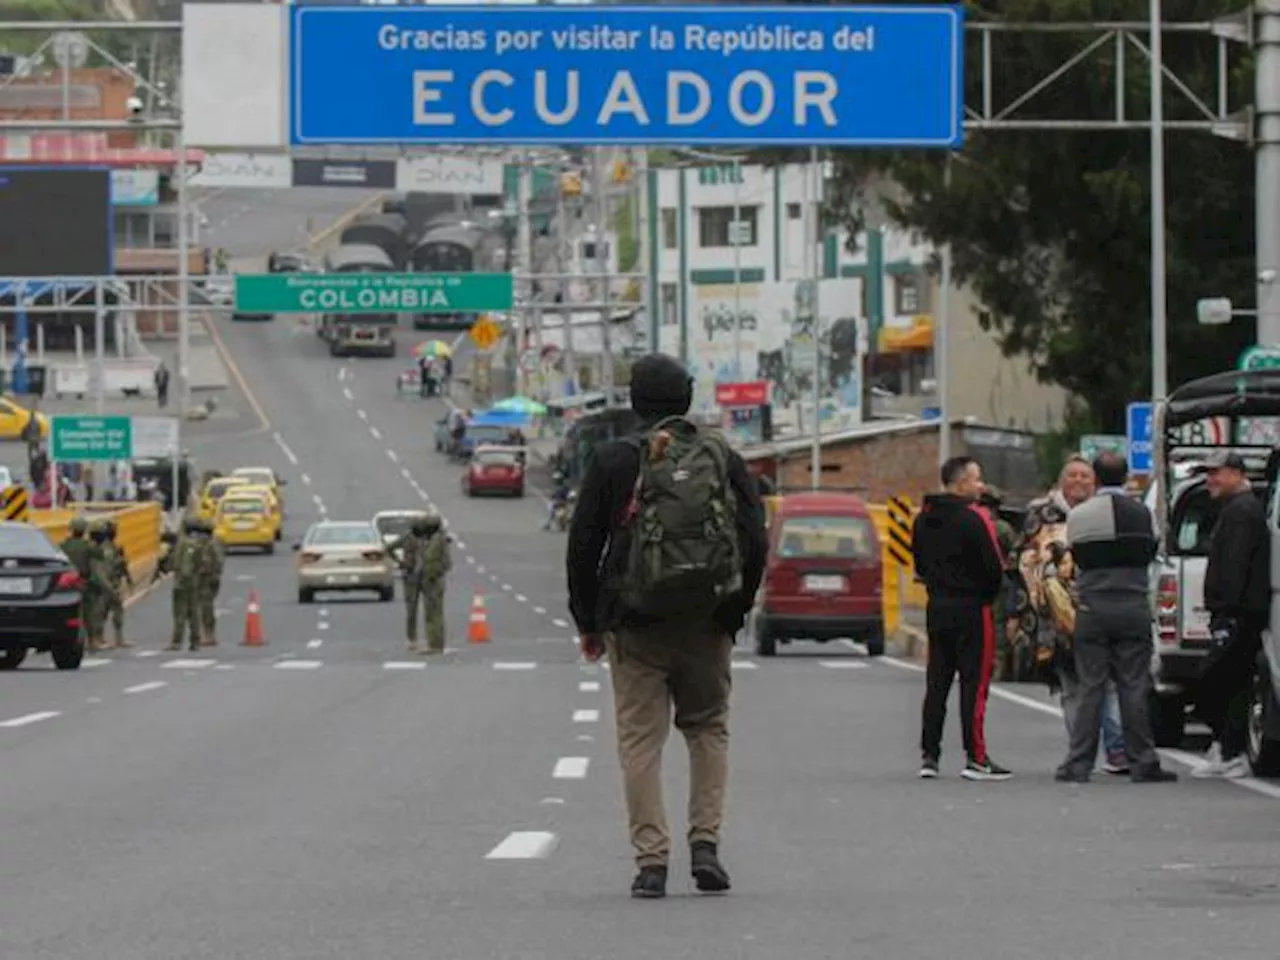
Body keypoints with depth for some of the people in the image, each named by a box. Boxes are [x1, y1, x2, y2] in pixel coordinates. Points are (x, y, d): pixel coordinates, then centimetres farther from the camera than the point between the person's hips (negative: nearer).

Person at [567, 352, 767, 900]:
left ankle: (651, 860, -4)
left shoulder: (613, 462, -2)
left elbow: (583, 547, -1)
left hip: (635, 627, -2)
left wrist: (588, 622, 9)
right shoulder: (724, 460, 3)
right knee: (708, 728, 17)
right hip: (707, 627, 2)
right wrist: (736, 610, 15)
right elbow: (756, 543, 3)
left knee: (640, 738, 3)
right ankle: (705, 843, 5)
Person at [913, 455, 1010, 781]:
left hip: (937, 607, 7)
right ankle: (975, 758, -4)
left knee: (936, 683, 10)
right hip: (972, 608, -7)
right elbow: (994, 568, -15)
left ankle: (929, 756, 10)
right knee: (974, 683, -3)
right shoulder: (974, 518, -15)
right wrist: (989, 594, 4)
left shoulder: (923, 520, 9)